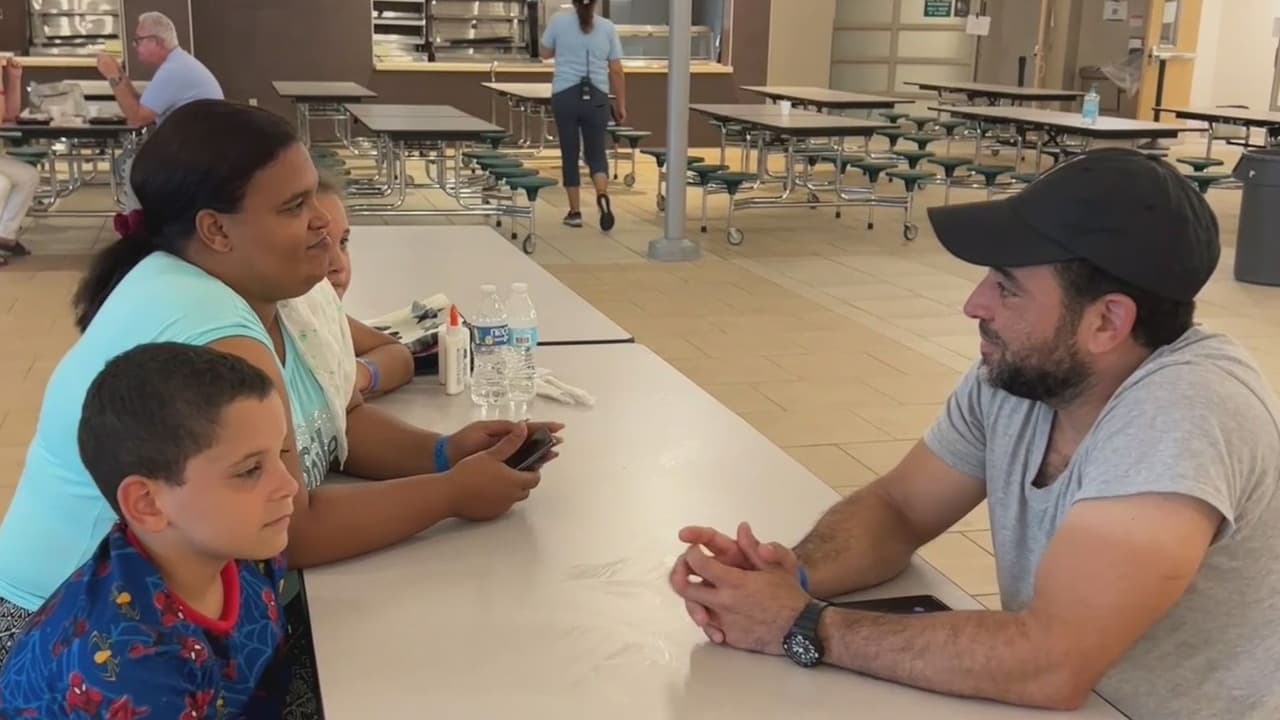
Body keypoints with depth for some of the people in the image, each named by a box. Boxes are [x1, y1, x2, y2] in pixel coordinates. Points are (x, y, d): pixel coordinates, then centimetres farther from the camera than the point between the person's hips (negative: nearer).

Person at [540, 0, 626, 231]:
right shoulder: (607, 27, 3)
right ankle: (602, 195, -15)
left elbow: (546, 53, 14)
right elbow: (616, 71, 3)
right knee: (596, 152, 11)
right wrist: (621, 105, 9)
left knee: (570, 153, 8)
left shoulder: (558, 21, -1)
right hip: (596, 98, 1)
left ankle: (575, 212, 11)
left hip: (565, 96, -1)